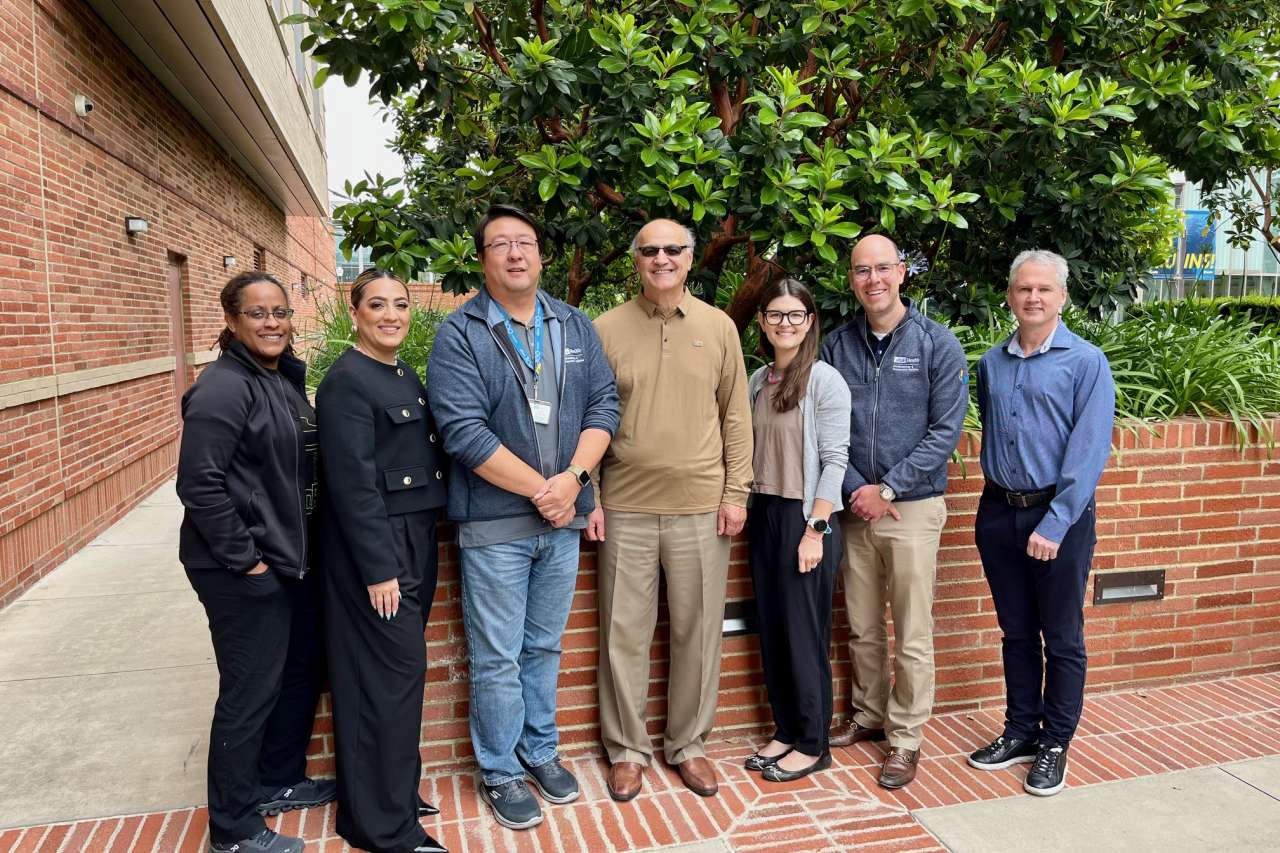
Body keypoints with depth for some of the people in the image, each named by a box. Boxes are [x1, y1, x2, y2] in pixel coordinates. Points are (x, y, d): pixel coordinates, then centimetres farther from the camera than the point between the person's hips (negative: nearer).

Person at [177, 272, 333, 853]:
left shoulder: (285, 380, 9)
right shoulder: (223, 388, -18)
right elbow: (199, 483, -23)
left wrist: (298, 548, 14)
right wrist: (243, 558, -19)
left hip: (291, 560, 9)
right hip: (244, 571, -9)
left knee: (302, 671, 19)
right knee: (250, 693, 4)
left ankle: (278, 782, 40)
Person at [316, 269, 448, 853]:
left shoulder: (407, 377, 12)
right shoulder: (346, 381, -14)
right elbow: (353, 483, -19)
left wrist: (418, 554, 14)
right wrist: (379, 568, -19)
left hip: (415, 541, 9)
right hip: (374, 547, -8)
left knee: (397, 669, 16)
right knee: (394, 673, -2)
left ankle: (388, 790, 31)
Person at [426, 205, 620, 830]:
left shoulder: (574, 326, 7)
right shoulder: (459, 335, -8)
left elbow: (603, 404, 2)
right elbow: (465, 432, -17)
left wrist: (572, 479, -13)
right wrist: (541, 488, -16)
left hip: (562, 519, 4)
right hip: (495, 525, -4)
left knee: (544, 648, 18)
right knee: (497, 659, 7)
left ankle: (540, 752, 36)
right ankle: (499, 772, 25)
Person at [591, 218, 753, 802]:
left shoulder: (718, 327, 4)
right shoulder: (607, 329, 1)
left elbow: (736, 416, 7)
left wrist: (736, 492, 2)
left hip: (701, 507, 1)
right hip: (625, 507, 0)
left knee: (698, 632, 10)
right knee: (624, 633, 8)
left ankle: (687, 744, 28)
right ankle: (626, 748, 25)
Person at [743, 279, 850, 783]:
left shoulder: (825, 380, -9)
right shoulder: (758, 381, 9)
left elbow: (834, 460, -12)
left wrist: (816, 529, -16)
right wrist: (752, 509, 7)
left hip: (806, 516, -6)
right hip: (764, 514, 6)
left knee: (804, 632, 2)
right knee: (771, 628, 12)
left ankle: (812, 744, 18)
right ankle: (786, 731, 27)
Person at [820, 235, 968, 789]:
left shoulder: (937, 343, -4)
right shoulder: (836, 345, 4)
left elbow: (945, 431, -8)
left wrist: (887, 487, -12)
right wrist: (857, 489, -9)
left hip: (913, 508, -3)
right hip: (854, 509, 3)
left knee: (912, 635, 4)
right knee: (862, 628, 15)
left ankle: (906, 737, 18)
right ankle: (868, 714, 33)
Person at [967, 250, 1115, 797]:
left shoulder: (1085, 361, -7)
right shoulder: (991, 363, 8)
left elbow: (1090, 449, -13)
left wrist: (1055, 524, -18)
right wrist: (997, 493, 12)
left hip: (1059, 515, -4)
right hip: (998, 513, 4)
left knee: (1062, 639, 7)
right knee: (1016, 633, 14)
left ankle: (1055, 742, 22)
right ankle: (1020, 731, 28)